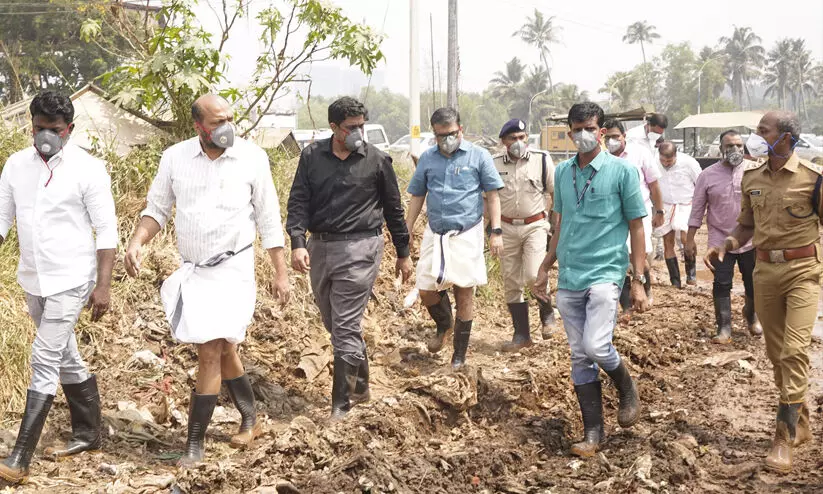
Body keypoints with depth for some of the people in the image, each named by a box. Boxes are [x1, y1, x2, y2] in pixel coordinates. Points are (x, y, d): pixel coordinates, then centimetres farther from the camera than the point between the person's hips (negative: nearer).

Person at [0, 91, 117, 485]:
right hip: (32, 279, 6)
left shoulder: (88, 169, -10)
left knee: (44, 362, -10)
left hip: (69, 280, -6)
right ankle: (88, 434, 32)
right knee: (65, 359, 17)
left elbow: (106, 231, -10)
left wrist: (103, 285, -13)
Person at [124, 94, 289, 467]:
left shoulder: (252, 157, -8)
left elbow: (269, 218, -2)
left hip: (232, 268, -4)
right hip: (192, 269, 4)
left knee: (210, 353, -9)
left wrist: (281, 273, -1)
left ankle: (195, 442, 1)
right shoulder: (175, 157, -2)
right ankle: (250, 420, 37)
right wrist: (137, 242, -12)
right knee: (222, 350, 17)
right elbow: (157, 208, 8)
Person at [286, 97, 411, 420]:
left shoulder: (377, 160, 0)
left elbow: (393, 208, 7)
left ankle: (341, 405, -2)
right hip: (319, 248, 4)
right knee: (333, 324, 15)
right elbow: (298, 201, 2)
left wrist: (403, 253, 11)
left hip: (359, 250, -4)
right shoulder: (312, 156, 5)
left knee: (345, 329, -7)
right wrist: (297, 242, -13)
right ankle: (360, 386, 34)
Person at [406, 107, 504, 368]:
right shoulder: (427, 158, 8)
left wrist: (496, 231, -5)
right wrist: (406, 231, 12)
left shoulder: (478, 156, -2)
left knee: (464, 292, 3)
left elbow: (492, 195, 0)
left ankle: (459, 354, 16)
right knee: (426, 290, 1)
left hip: (467, 234, -3)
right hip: (435, 233, 3)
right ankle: (444, 323, 35)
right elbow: (417, 197, 15)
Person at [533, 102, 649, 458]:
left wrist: (639, 281, -7)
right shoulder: (562, 172, 9)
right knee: (580, 357, 7)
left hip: (605, 273, -5)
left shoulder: (622, 171, -4)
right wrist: (545, 269, 18)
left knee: (596, 347, -19)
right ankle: (593, 432, 17)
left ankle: (627, 389, 13)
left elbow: (636, 227, -3)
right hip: (569, 278, 5)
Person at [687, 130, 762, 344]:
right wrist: (690, 239, 0)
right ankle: (724, 327, 11)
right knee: (721, 285, 1)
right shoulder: (708, 175, -1)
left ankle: (751, 315, 39)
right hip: (720, 240, 0)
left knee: (753, 285, 13)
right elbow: (697, 209, 2)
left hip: (751, 240, 1)